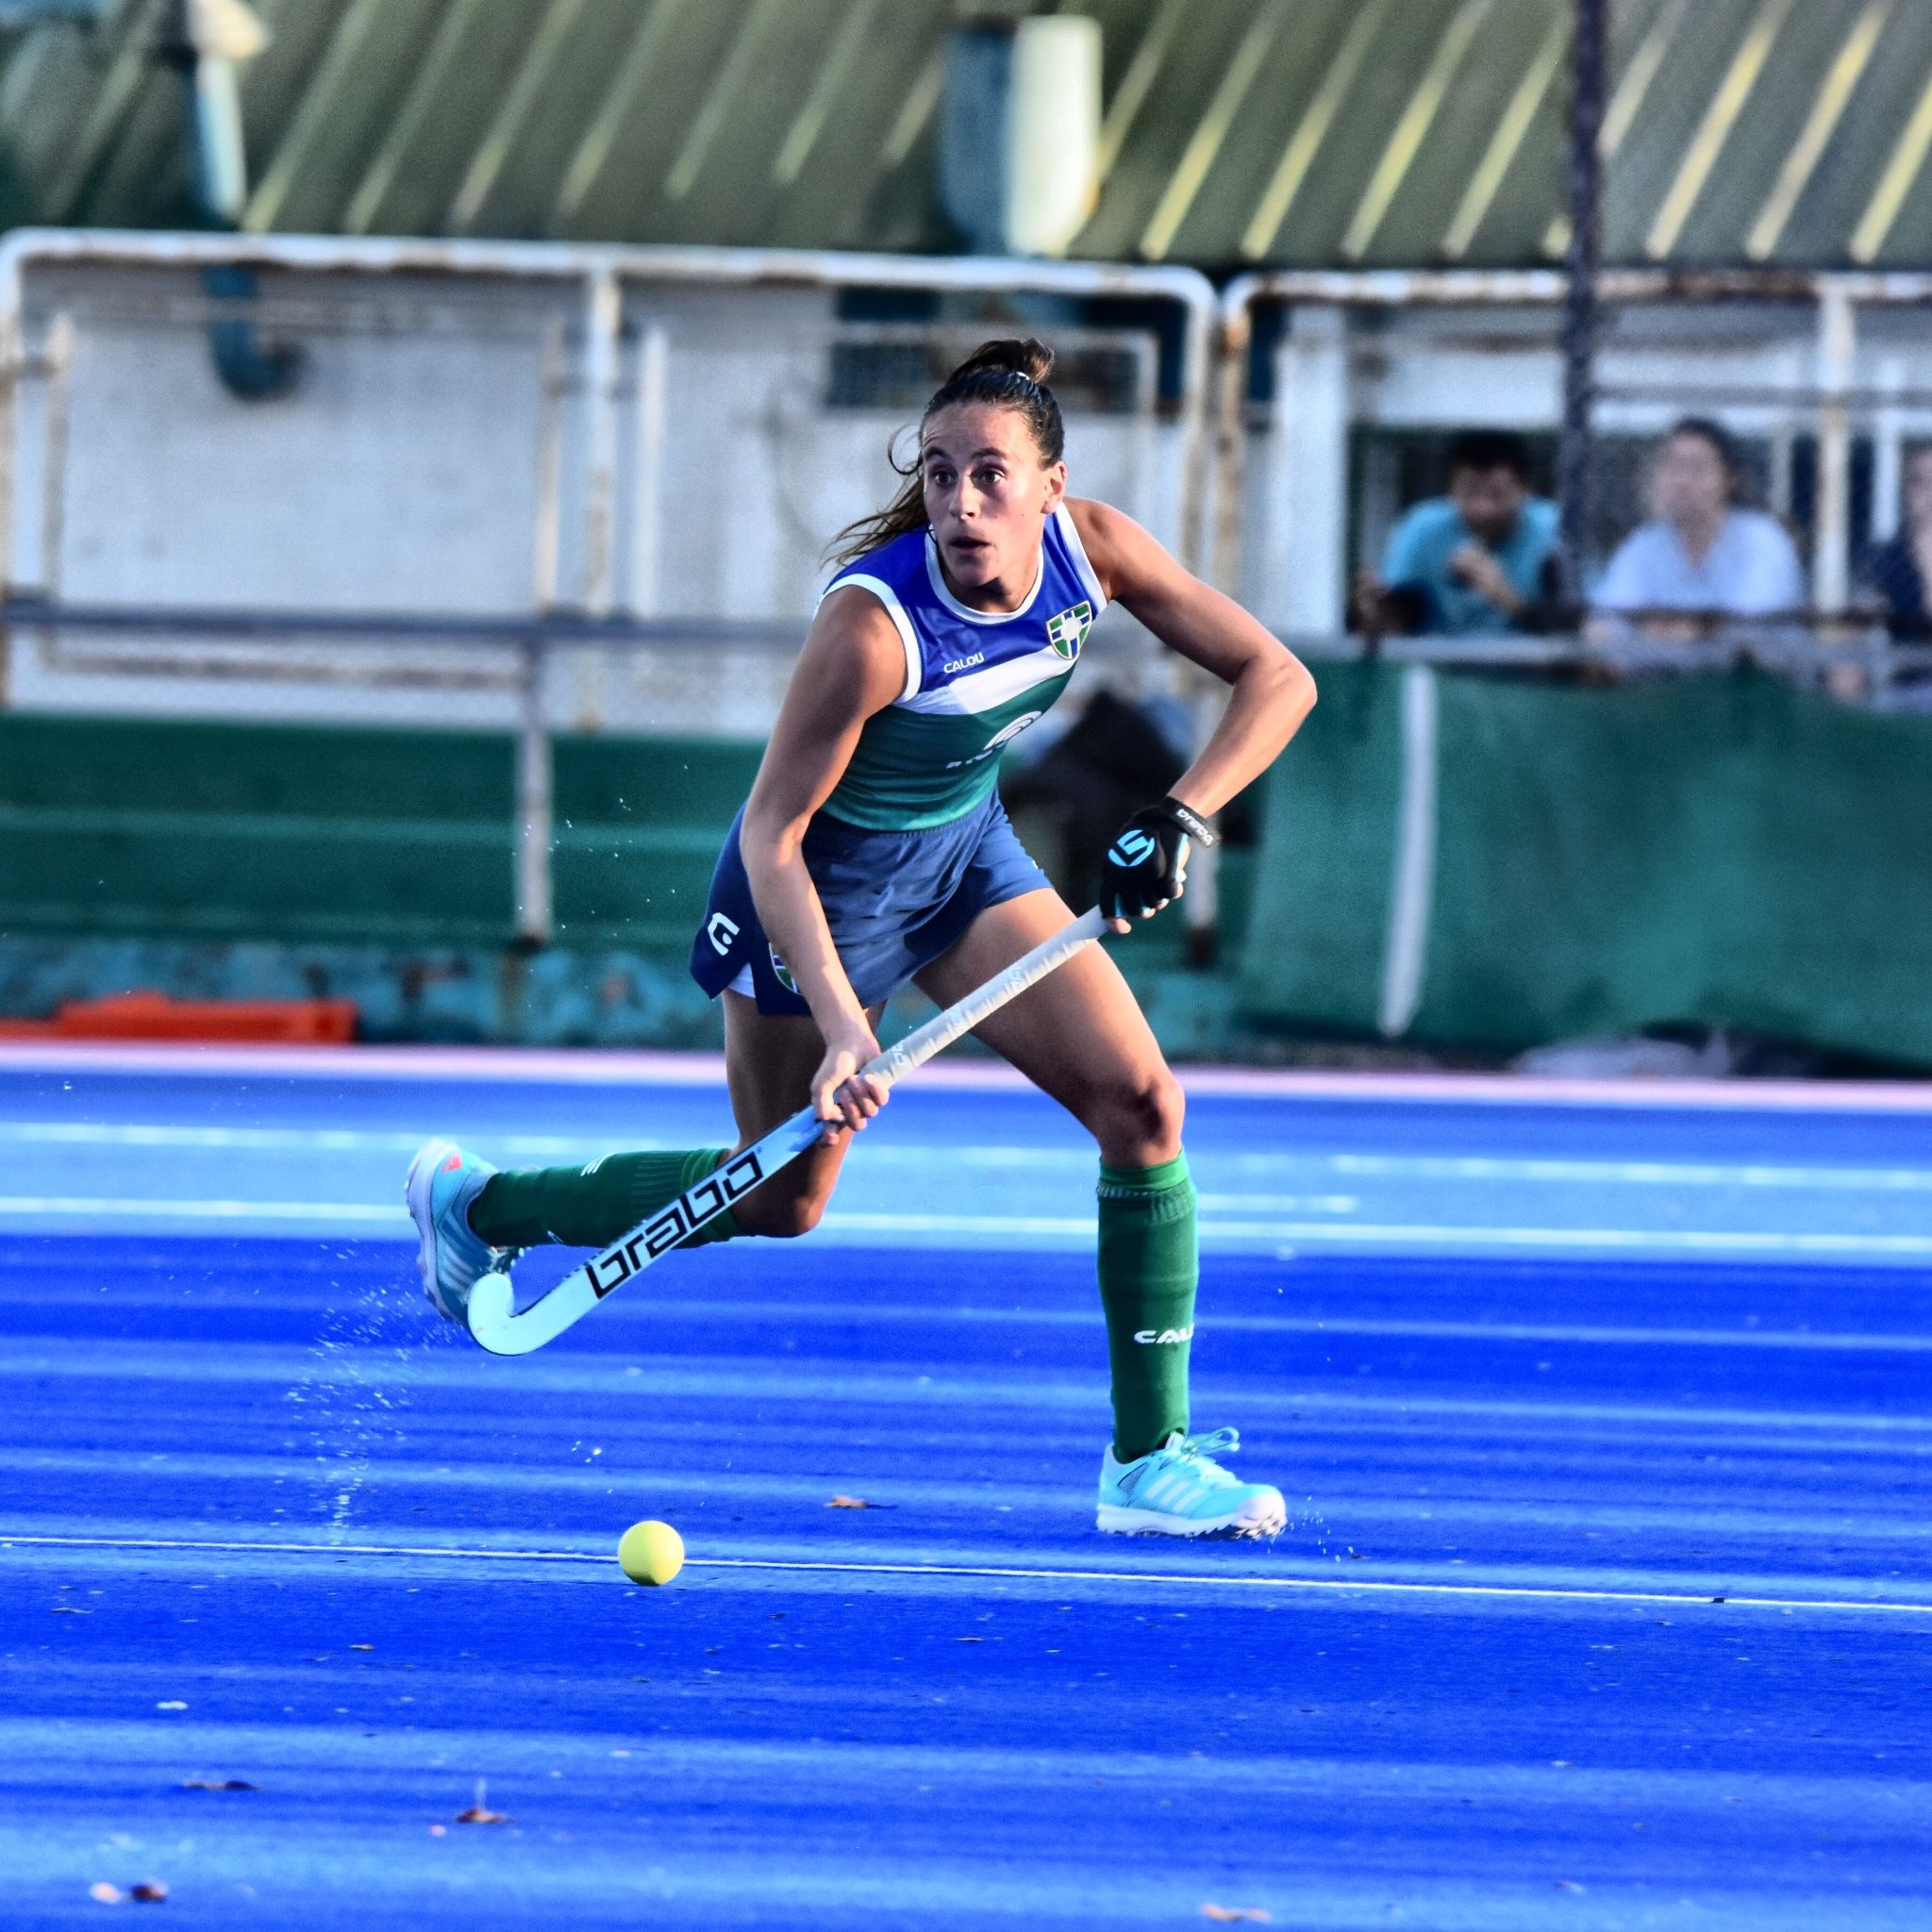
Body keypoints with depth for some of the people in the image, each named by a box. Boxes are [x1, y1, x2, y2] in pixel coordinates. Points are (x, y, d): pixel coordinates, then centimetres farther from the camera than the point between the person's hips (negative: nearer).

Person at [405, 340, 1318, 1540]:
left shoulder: (1092, 550, -19)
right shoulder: (876, 620, -35)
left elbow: (1276, 680, -11)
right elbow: (773, 832, -30)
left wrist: (1183, 817, -27)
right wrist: (839, 1026, -38)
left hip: (964, 850, 6)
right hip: (826, 872, -6)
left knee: (1142, 1101, -8)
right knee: (780, 1199, 9)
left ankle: (1150, 1460, -2)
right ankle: (477, 1203, 31)